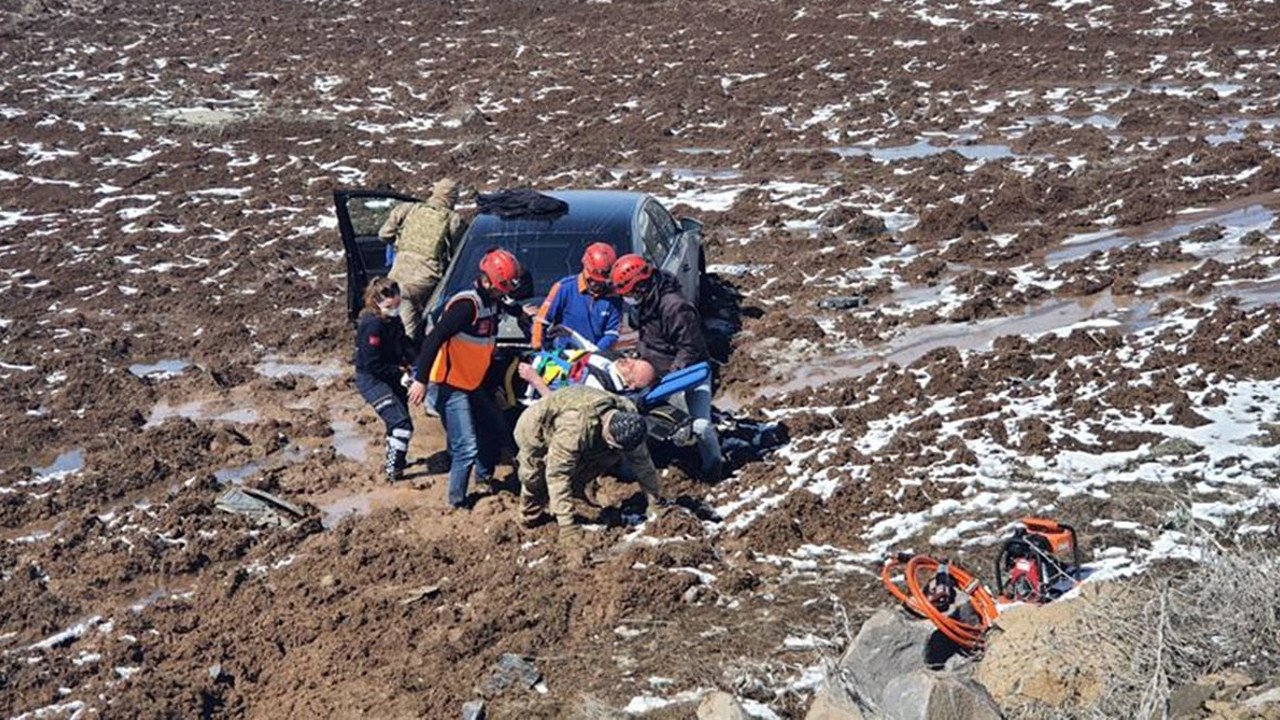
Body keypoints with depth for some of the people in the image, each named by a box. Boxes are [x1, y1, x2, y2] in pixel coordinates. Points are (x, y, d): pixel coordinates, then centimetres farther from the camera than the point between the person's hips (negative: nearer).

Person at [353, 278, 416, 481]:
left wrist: (413, 360, -3)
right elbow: (372, 364, -25)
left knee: (397, 421, 22)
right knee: (401, 423, -16)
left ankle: (396, 460, 42)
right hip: (372, 380, -9)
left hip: (391, 377, 9)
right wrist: (399, 371, -18)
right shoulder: (372, 325, -26)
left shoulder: (393, 318, 1)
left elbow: (403, 342, 16)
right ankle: (393, 470, -10)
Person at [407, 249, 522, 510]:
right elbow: (434, 339, -27)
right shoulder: (467, 304, -22)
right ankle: (456, 500, 4)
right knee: (467, 448, -10)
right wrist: (420, 379, -28)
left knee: (496, 431, 19)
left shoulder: (493, 303, 7)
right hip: (451, 387, -9)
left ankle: (484, 476, 39)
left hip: (473, 385, 9)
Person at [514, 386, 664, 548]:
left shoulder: (629, 417, -26)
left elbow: (642, 464, -12)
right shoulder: (575, 427, -46)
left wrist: (656, 503, -7)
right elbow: (557, 474, -43)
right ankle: (529, 517, 17)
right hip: (534, 433, -6)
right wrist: (567, 526, -44)